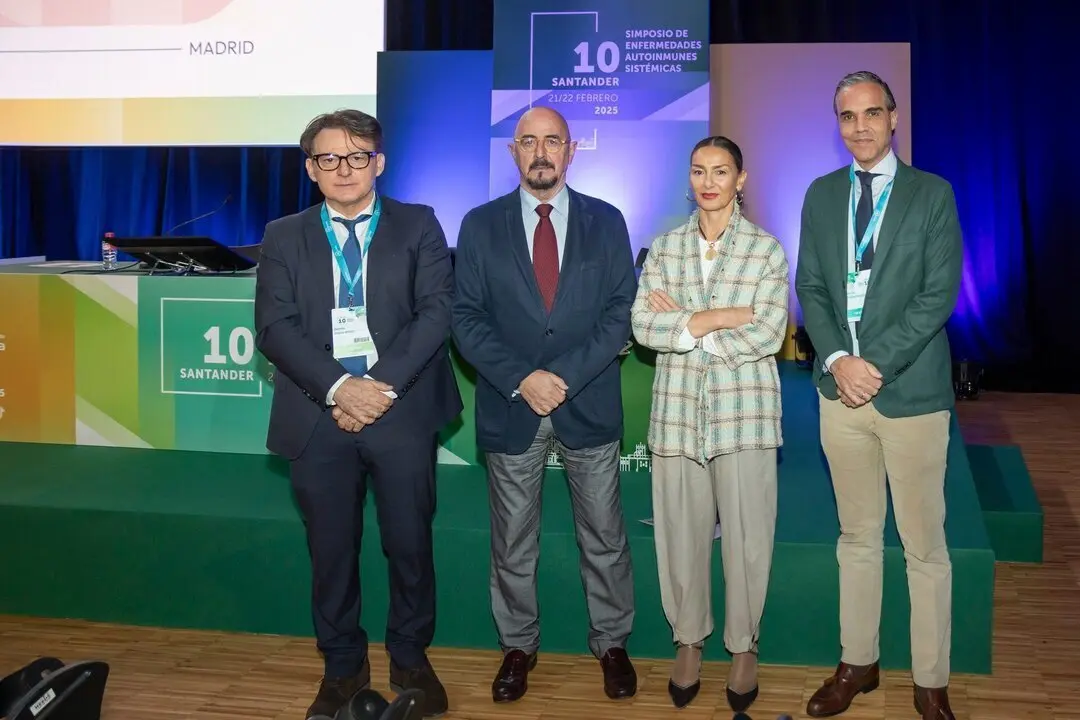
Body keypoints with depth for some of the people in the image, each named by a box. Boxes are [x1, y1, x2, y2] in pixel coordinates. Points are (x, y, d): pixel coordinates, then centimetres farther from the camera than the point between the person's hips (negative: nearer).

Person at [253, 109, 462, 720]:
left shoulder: (418, 226, 6)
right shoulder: (285, 237, 9)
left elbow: (436, 312, -5)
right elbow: (275, 326, -2)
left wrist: (383, 384, -15)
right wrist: (338, 387, -16)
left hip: (403, 412, -1)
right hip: (319, 415, 1)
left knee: (410, 542, 7)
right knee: (332, 548, 9)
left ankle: (411, 659, 27)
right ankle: (343, 666, 27)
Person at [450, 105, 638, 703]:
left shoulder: (606, 222, 3)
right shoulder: (480, 225, 3)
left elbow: (620, 312, -3)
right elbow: (467, 318, -2)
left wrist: (565, 377, -13)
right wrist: (520, 380, -14)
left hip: (588, 405, 0)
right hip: (509, 408, 0)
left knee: (603, 538, 9)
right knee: (512, 543, 11)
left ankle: (611, 643, 26)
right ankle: (518, 647, 27)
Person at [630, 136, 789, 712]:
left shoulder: (766, 248, 1)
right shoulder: (665, 247, 8)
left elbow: (768, 335, -10)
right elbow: (643, 326, -5)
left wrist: (684, 324, -8)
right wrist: (721, 318, -12)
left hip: (744, 408, -2)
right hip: (678, 407, 2)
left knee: (746, 532, 3)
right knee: (681, 530, 8)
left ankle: (743, 646, 21)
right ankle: (688, 639, 26)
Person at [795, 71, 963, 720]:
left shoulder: (933, 194, -2)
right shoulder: (821, 195, 10)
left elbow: (939, 293, -9)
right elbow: (811, 288, 7)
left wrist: (877, 363, -15)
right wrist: (837, 360, -9)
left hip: (911, 392, -3)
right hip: (841, 388, 4)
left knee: (925, 546, 4)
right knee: (857, 537, 14)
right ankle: (858, 664, 27)